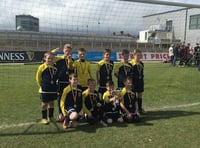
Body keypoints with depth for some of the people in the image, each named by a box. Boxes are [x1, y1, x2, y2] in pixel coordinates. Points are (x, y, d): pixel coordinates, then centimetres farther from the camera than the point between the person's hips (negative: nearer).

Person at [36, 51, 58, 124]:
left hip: (53, 88, 4)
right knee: (44, 103, 6)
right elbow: (38, 77, -1)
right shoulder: (42, 67, -10)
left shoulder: (54, 67, 1)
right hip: (45, 89, -4)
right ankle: (44, 118, 18)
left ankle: (51, 117, 27)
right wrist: (41, 85, 4)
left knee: (51, 102, 14)